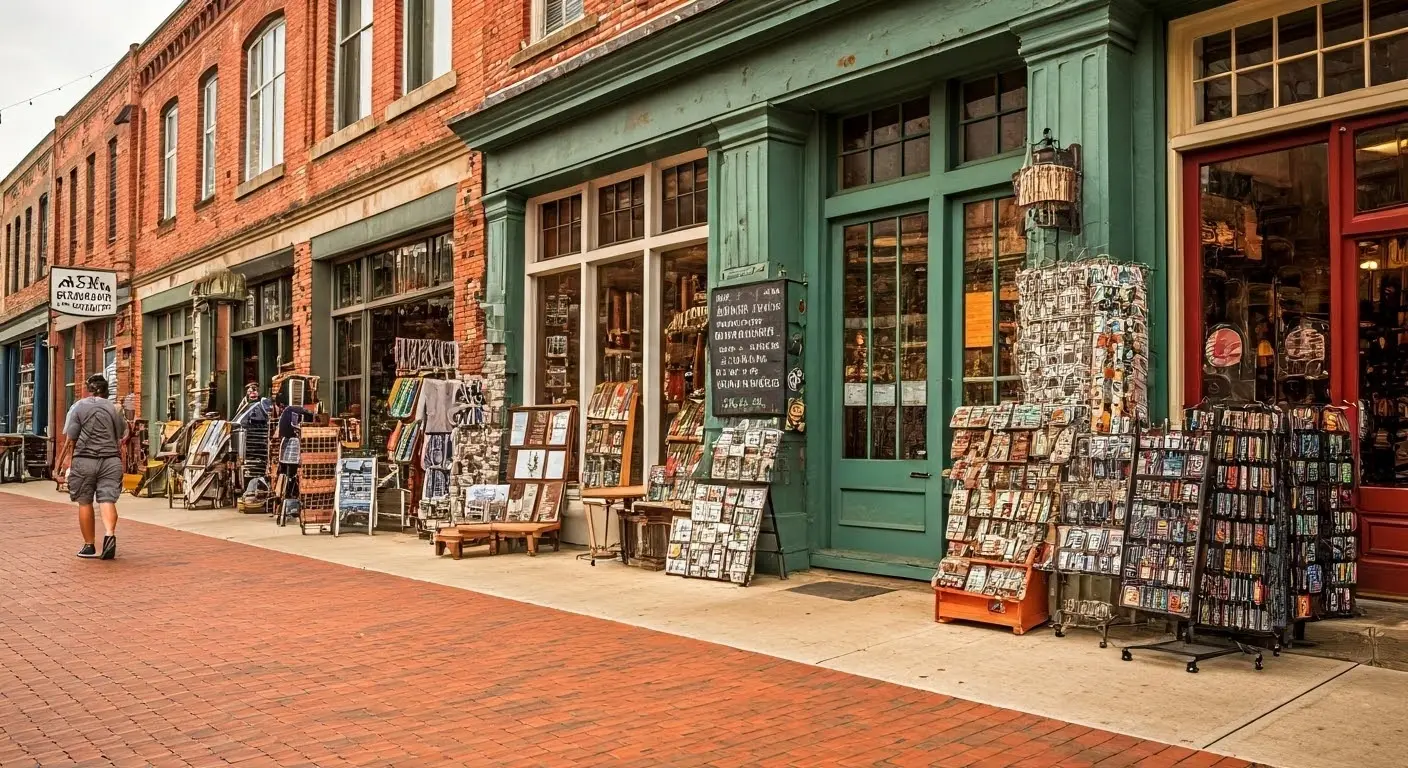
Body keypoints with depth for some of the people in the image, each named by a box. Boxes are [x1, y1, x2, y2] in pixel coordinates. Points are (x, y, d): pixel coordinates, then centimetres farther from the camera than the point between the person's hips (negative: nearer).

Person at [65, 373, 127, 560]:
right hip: (111, 459, 2)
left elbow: (71, 437, -3)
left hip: (85, 459, -2)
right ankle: (110, 533, -27)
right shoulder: (114, 408, 10)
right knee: (108, 500, -3)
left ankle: (89, 546, 12)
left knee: (85, 503, 8)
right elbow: (122, 435, 14)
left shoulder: (79, 407, 0)